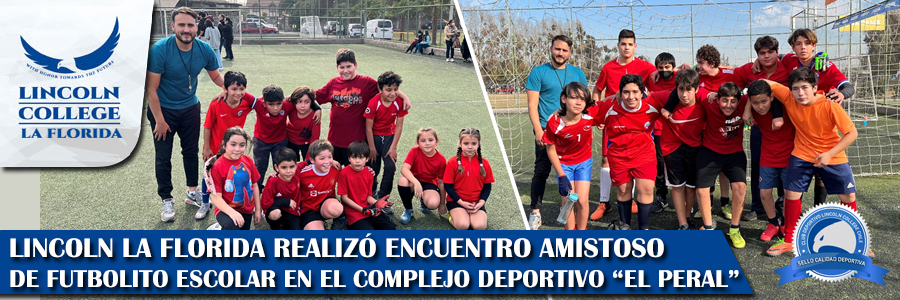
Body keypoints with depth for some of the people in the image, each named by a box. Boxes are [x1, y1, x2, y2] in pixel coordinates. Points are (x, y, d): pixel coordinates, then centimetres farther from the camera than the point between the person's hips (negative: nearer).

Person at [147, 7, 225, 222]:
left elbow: (216, 76, 5)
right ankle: (166, 201, 18)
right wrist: (159, 120, -19)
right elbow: (151, 88, -20)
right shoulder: (160, 50, -24)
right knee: (163, 157, 4)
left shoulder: (204, 50, -12)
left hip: (190, 107, 4)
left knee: (191, 151, 15)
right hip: (163, 109, -4)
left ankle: (192, 193, 32)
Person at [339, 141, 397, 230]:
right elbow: (344, 197, -10)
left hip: (370, 210, 5)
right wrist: (362, 209, -15)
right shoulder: (344, 173, -12)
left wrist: (376, 203, -15)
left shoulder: (369, 173, 4)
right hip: (353, 212, -5)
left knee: (390, 227, -9)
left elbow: (368, 196, 8)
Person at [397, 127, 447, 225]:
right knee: (403, 180, -36)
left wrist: (442, 203, 2)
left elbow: (441, 182, -5)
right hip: (413, 182, 0)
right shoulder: (414, 152, -16)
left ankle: (423, 201, 10)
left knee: (433, 203, -34)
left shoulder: (441, 160, -13)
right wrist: (416, 183, -45)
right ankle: (408, 210, -9)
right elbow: (404, 169, -29)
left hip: (430, 184, 0)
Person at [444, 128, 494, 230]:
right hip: (456, 202, -2)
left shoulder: (484, 163, 1)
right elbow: (447, 186, -4)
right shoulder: (453, 162, -6)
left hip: (477, 203, 2)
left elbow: (487, 186, 6)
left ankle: (473, 216, 8)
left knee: (480, 226, -25)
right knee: (462, 225, -28)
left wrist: (481, 202, -10)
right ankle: (453, 216, 6)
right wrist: (461, 202, -13)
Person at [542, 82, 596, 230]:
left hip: (584, 162, 1)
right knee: (568, 200, -4)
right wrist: (562, 176, -14)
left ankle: (582, 230, 20)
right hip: (563, 163, -1)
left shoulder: (591, 114, -23)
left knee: (582, 200, -3)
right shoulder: (554, 123, -27)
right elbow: (551, 150, -14)